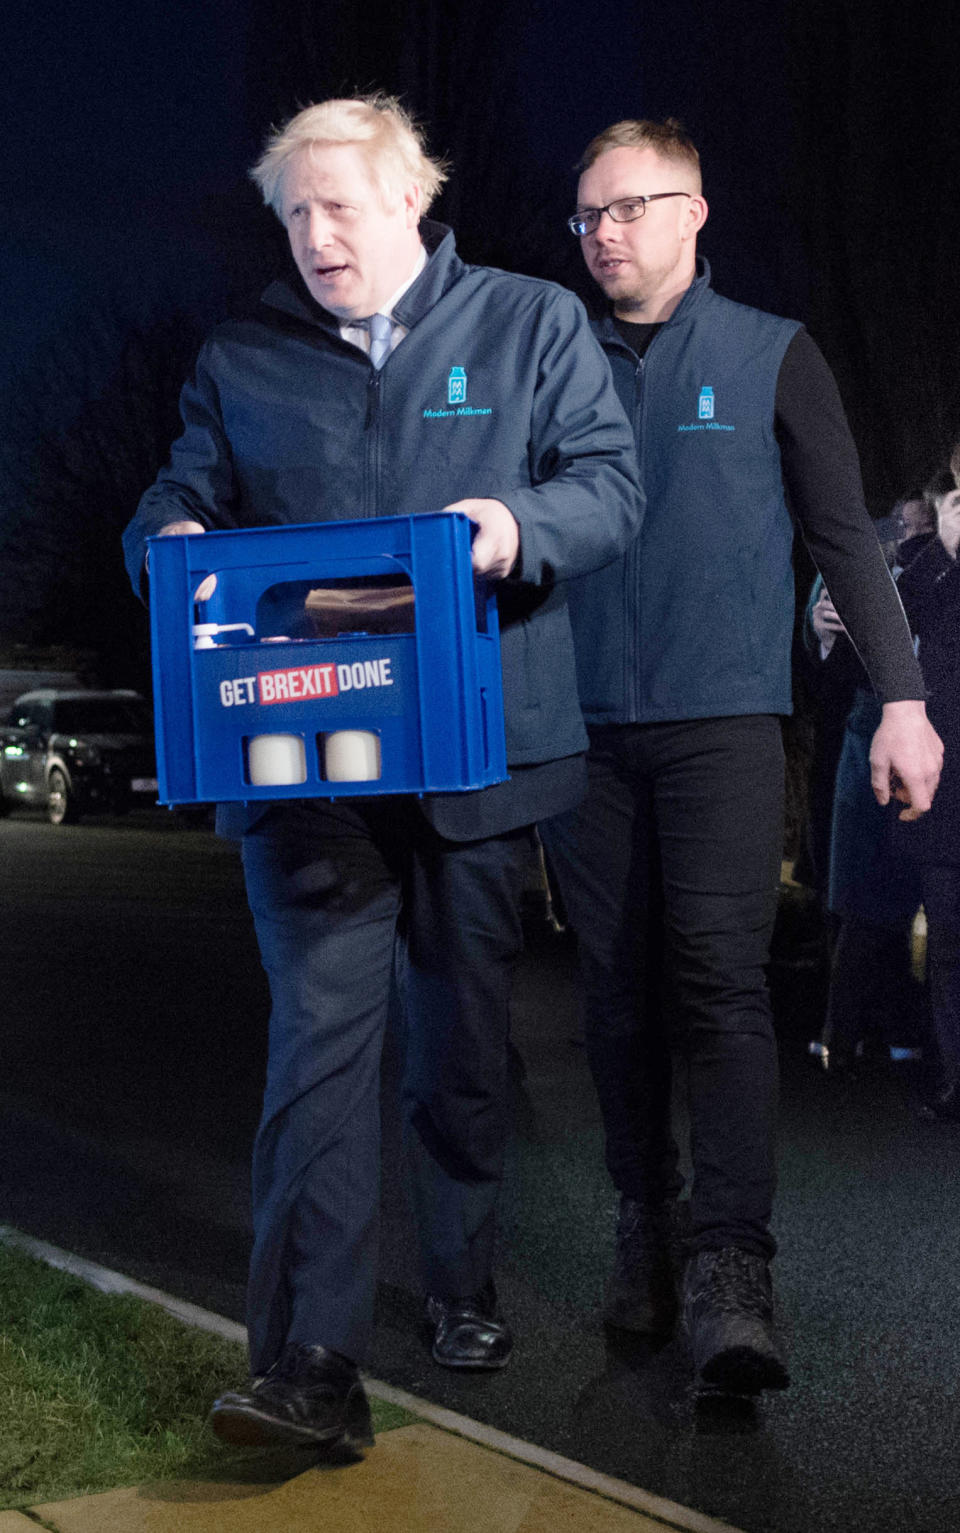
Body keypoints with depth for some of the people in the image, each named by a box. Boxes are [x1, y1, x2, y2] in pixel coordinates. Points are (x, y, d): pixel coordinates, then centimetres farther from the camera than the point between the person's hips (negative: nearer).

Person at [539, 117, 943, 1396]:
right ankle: (644, 1233, 17)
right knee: (619, 988, 6)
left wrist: (900, 697, -2)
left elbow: (844, 536, 5)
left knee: (719, 976, -14)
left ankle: (729, 1270, -15)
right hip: (585, 726, 3)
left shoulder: (771, 356, 6)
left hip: (722, 720, -3)